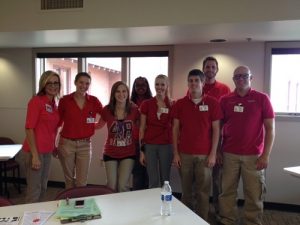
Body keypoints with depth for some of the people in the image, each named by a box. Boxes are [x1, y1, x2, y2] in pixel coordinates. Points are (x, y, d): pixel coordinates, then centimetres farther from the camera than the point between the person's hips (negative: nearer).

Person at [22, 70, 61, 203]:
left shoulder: (54, 104, 11)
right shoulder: (36, 101, -11)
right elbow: (29, 128, -15)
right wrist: (34, 155, -19)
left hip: (48, 151, 8)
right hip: (35, 150, -8)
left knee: (43, 188, 18)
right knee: (34, 191, -1)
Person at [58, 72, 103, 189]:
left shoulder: (94, 101, -1)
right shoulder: (65, 100, -3)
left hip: (85, 145, 1)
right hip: (66, 143, 0)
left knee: (82, 182, 4)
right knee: (69, 179, 13)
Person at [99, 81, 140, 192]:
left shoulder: (134, 109, -8)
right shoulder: (107, 110, -9)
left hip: (128, 154, 0)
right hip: (110, 154, 1)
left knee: (123, 186, -3)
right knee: (112, 187, 6)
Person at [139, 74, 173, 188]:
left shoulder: (172, 105, 0)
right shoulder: (146, 104, 0)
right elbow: (142, 128, 2)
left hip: (166, 145, 0)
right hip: (149, 145, 0)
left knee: (165, 180, 10)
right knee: (153, 181, 5)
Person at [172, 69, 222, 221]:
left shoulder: (212, 103, -1)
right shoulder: (180, 104, 4)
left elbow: (216, 129, 0)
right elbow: (175, 129, 6)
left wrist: (213, 153, -5)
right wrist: (176, 153, 2)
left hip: (204, 154, -1)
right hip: (184, 154, 2)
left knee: (203, 191, 4)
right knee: (186, 190, 10)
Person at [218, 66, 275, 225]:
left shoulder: (262, 99, 0)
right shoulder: (225, 100, 6)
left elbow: (270, 129, -1)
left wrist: (265, 155, -7)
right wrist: (217, 151, 6)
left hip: (253, 155, -2)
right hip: (229, 154, 2)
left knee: (254, 194, 6)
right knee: (227, 191, 8)